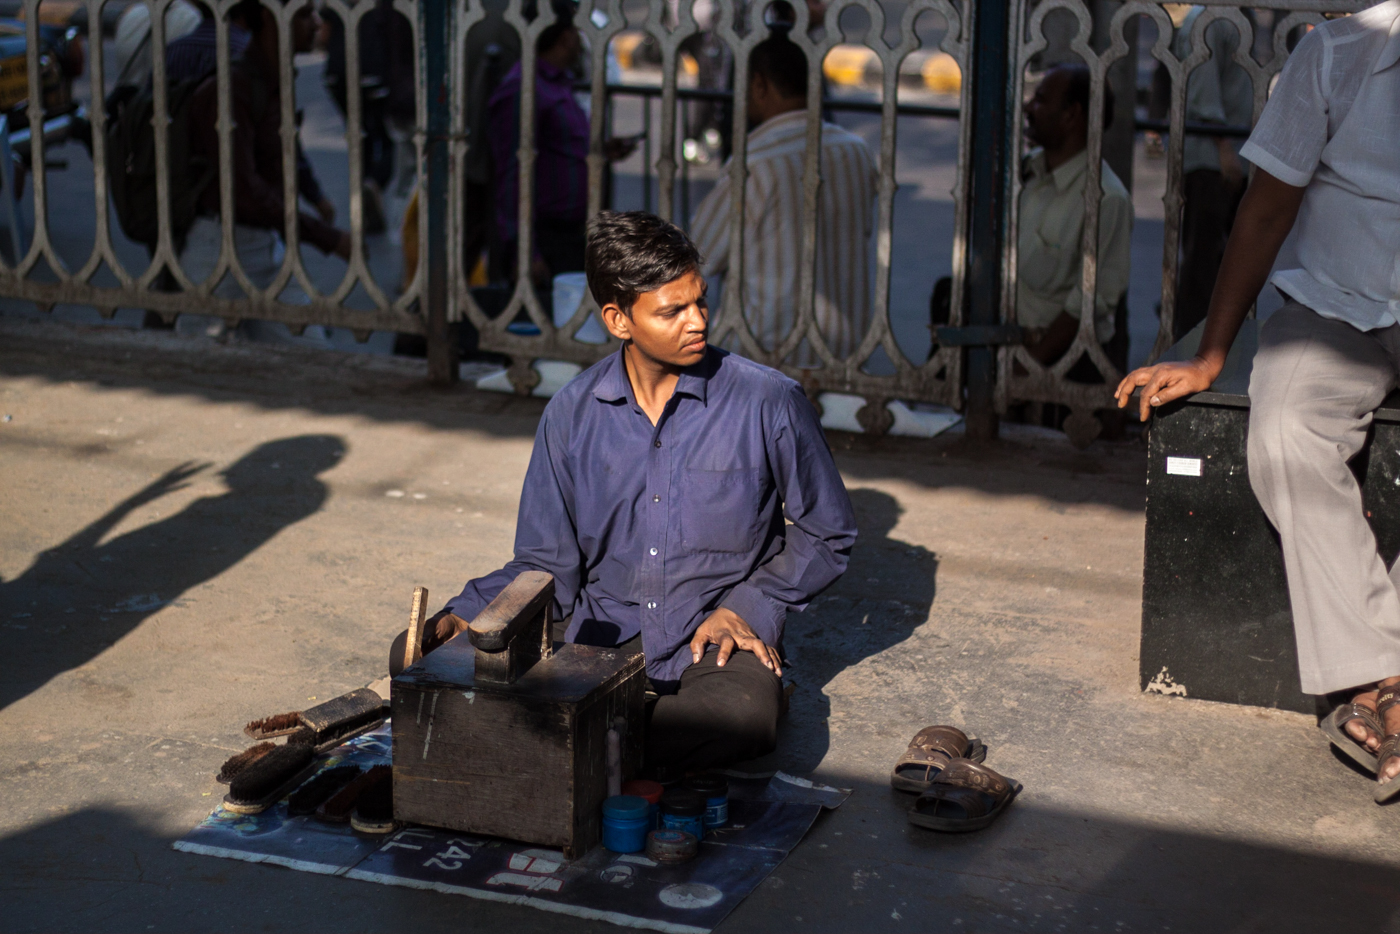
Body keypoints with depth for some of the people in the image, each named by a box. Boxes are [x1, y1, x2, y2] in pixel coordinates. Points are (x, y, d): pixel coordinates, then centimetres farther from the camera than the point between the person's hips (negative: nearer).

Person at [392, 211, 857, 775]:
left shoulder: (768, 404, -4)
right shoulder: (573, 413, 4)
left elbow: (827, 536, 9)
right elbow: (547, 564, 9)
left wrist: (748, 606, -5)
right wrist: (469, 616, -9)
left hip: (714, 643, -2)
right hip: (599, 637, 2)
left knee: (743, 715, -40)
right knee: (417, 657, -22)